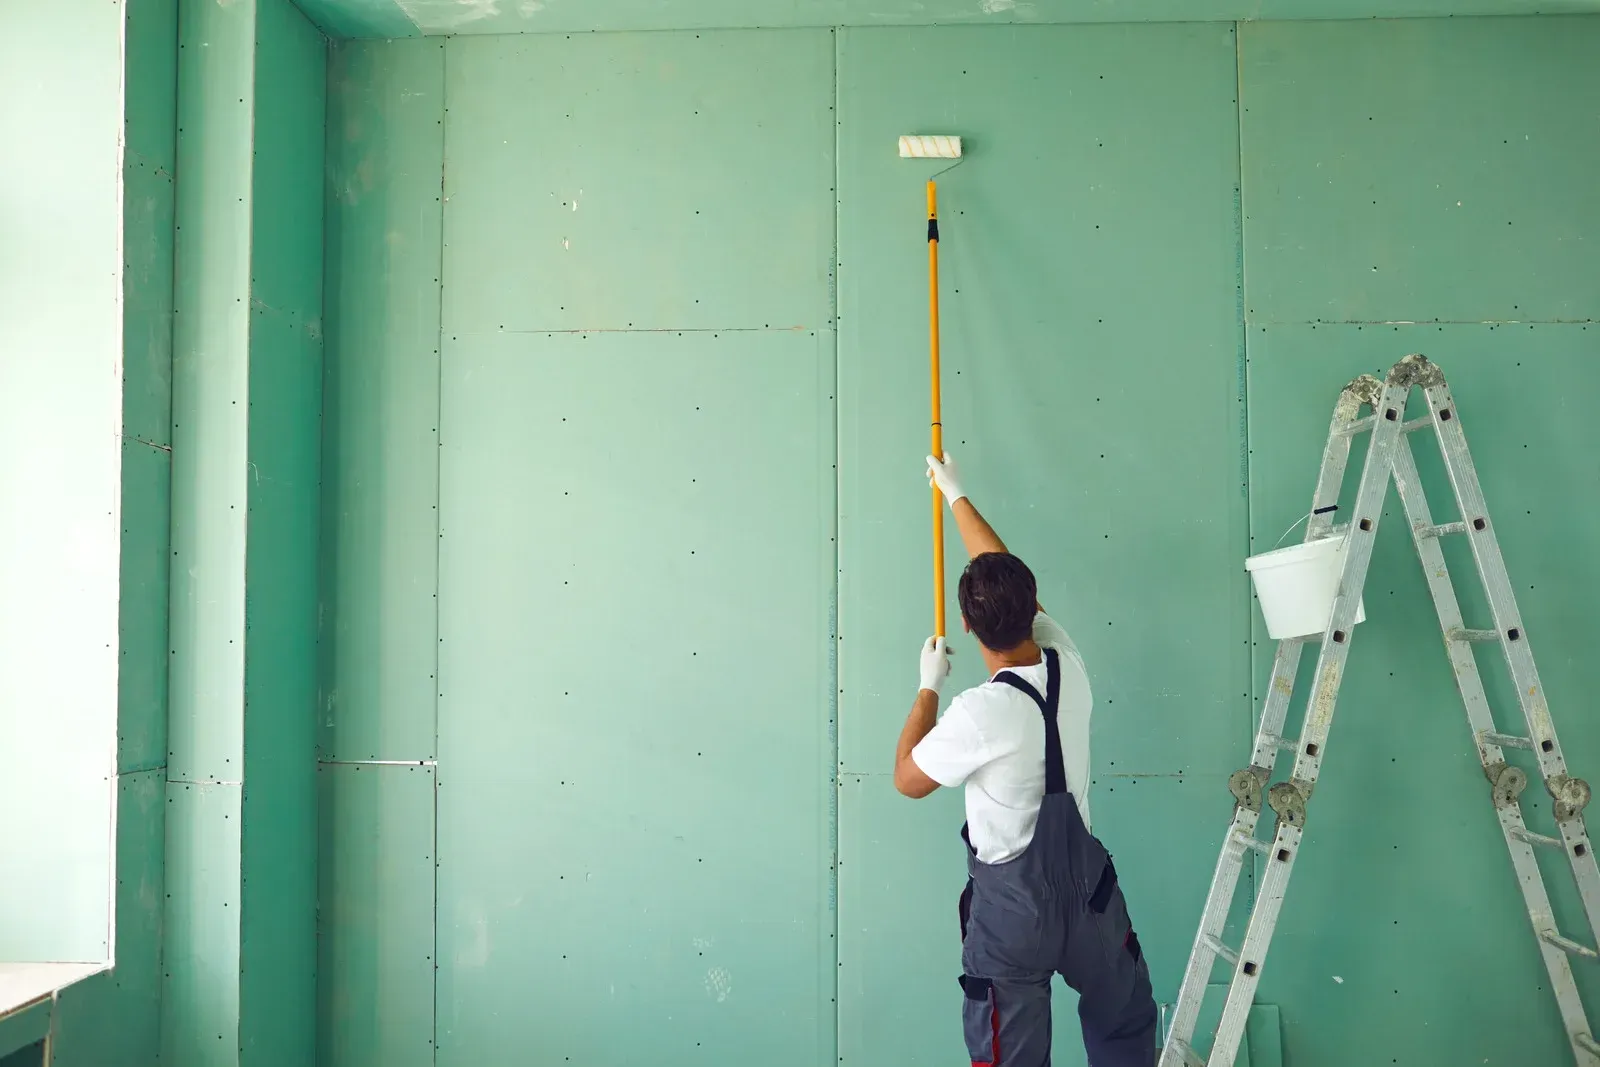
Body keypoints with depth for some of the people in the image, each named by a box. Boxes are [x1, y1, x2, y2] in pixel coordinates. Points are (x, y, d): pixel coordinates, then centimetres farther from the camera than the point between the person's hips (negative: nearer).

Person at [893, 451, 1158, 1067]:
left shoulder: (982, 713, -25)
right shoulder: (1068, 664, -9)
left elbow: (908, 779, -8)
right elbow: (1009, 576, 6)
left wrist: (929, 687, 1)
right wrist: (955, 495, 16)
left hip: (1013, 903, -5)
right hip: (1089, 883, 5)